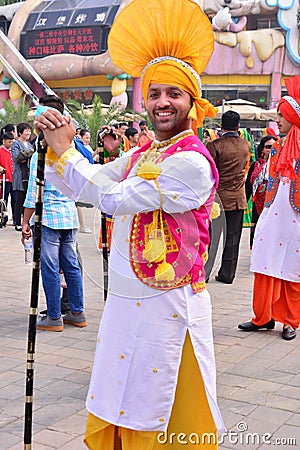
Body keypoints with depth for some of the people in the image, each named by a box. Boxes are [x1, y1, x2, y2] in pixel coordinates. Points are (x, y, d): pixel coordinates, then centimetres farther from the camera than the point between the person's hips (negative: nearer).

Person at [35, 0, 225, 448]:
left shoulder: (191, 161, -16)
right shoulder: (140, 156, 11)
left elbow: (116, 199, -20)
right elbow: (82, 187, 11)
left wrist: (64, 150, -12)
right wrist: (57, 145, -6)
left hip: (166, 307, -8)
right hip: (124, 301, 8)